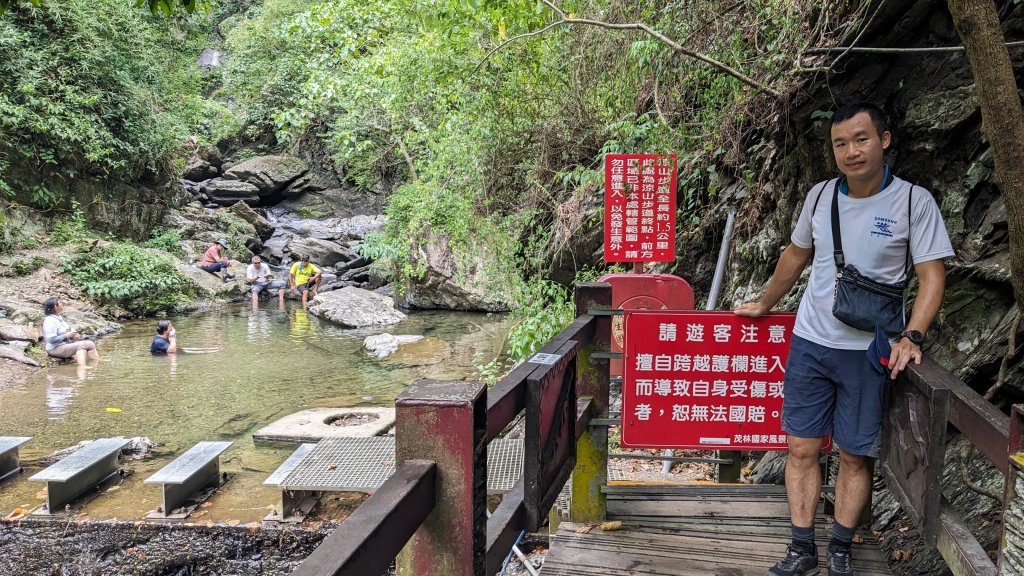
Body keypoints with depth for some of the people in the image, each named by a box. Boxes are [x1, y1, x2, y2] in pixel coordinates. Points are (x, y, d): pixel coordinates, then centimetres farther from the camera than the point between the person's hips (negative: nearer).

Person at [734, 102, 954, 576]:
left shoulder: (914, 201, -8)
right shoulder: (820, 195, 3)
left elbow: (932, 277, -7)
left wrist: (912, 337, -20)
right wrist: (764, 305, 24)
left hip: (868, 352, -3)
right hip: (810, 342, 3)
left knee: (855, 456, 6)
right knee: (802, 448, 4)